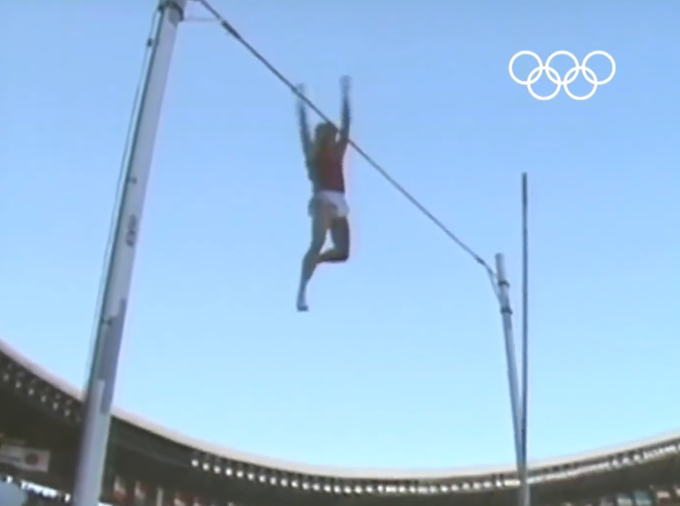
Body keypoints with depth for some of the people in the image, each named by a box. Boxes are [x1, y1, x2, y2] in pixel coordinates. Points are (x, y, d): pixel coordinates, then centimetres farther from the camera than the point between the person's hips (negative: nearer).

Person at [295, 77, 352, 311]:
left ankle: (313, 261, 23)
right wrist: (300, 100, 2)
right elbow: (303, 127, 2)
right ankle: (302, 290, -26)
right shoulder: (312, 152, 8)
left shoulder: (338, 151, 20)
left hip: (338, 202, 6)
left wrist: (345, 94, 23)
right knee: (318, 243, -23)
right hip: (323, 200, -6)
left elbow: (346, 123, 21)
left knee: (342, 252, -3)